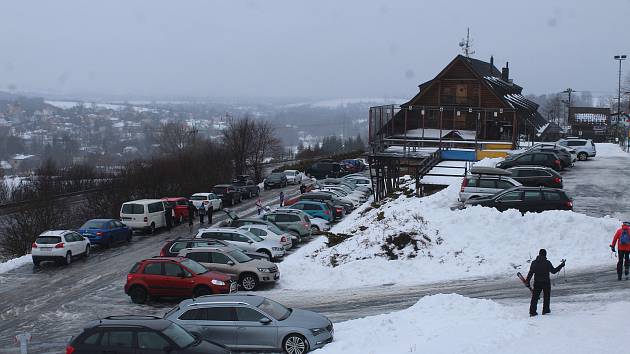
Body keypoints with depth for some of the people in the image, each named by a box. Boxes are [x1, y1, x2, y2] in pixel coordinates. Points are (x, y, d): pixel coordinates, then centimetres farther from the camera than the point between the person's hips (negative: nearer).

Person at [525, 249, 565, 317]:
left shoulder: (534, 263, -1)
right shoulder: (547, 263, -10)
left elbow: (530, 273, -1)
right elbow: (553, 271, -3)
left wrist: (527, 282, 5)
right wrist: (561, 265, 5)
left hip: (537, 283, 3)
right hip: (546, 282, -3)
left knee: (535, 297, 6)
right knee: (546, 296, 13)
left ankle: (532, 311, 1)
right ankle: (545, 310, 15)